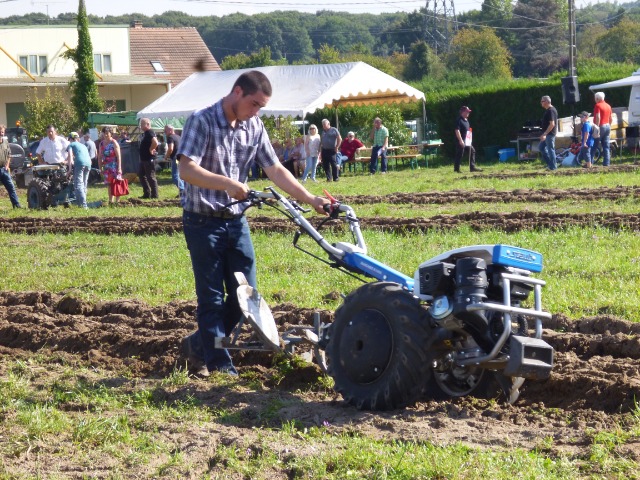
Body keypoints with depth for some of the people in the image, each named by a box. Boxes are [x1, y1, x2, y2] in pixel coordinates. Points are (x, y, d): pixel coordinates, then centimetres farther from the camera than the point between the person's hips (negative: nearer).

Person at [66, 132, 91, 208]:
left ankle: (83, 205, -25)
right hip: (88, 163, 6)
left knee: (78, 185, -11)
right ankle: (80, 202, 17)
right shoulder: (83, 146, 34)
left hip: (79, 164, -6)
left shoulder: (71, 145, 16)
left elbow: (70, 155, -2)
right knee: (84, 185, 16)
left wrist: (70, 168, -5)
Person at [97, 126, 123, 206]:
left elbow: (118, 156, -12)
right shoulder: (101, 144, 7)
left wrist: (119, 168, -18)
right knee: (109, 184, 7)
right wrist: (100, 168, 7)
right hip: (106, 167, 5)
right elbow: (100, 157, 11)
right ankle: (110, 201, 12)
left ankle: (117, 201, -2)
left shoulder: (114, 143, -9)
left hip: (114, 166, -5)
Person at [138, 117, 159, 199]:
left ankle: (154, 195, 0)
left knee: (151, 177, -5)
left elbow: (155, 142, -33)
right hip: (144, 159, 11)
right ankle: (147, 193, 21)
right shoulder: (145, 133, 15)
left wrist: (151, 150, -21)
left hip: (149, 159, -11)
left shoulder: (150, 133, -16)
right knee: (141, 175, 16)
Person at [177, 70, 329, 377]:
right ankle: (219, 365, 8)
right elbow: (187, 170, -22)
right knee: (212, 297, -1)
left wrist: (310, 199, -5)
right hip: (203, 222, -6)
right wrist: (229, 184, -33)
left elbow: (275, 170, 6)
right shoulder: (202, 122, -13)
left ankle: (199, 345, 24)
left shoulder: (254, 128, 6)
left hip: (236, 221, 6)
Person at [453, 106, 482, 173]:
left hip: (467, 141, 10)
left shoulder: (466, 120, 16)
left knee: (472, 151, 11)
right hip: (461, 141, -10)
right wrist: (460, 140, -25)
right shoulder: (459, 120, -14)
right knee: (459, 155, -5)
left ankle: (472, 167, 15)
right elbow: (457, 131, -21)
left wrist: (470, 139, 20)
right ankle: (456, 169, 2)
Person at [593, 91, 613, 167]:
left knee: (594, 146, -2)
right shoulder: (608, 106, 14)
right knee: (606, 147, 6)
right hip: (607, 126, 7)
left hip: (601, 126, -7)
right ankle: (607, 163, 2)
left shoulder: (598, 105, -11)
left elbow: (598, 118, -21)